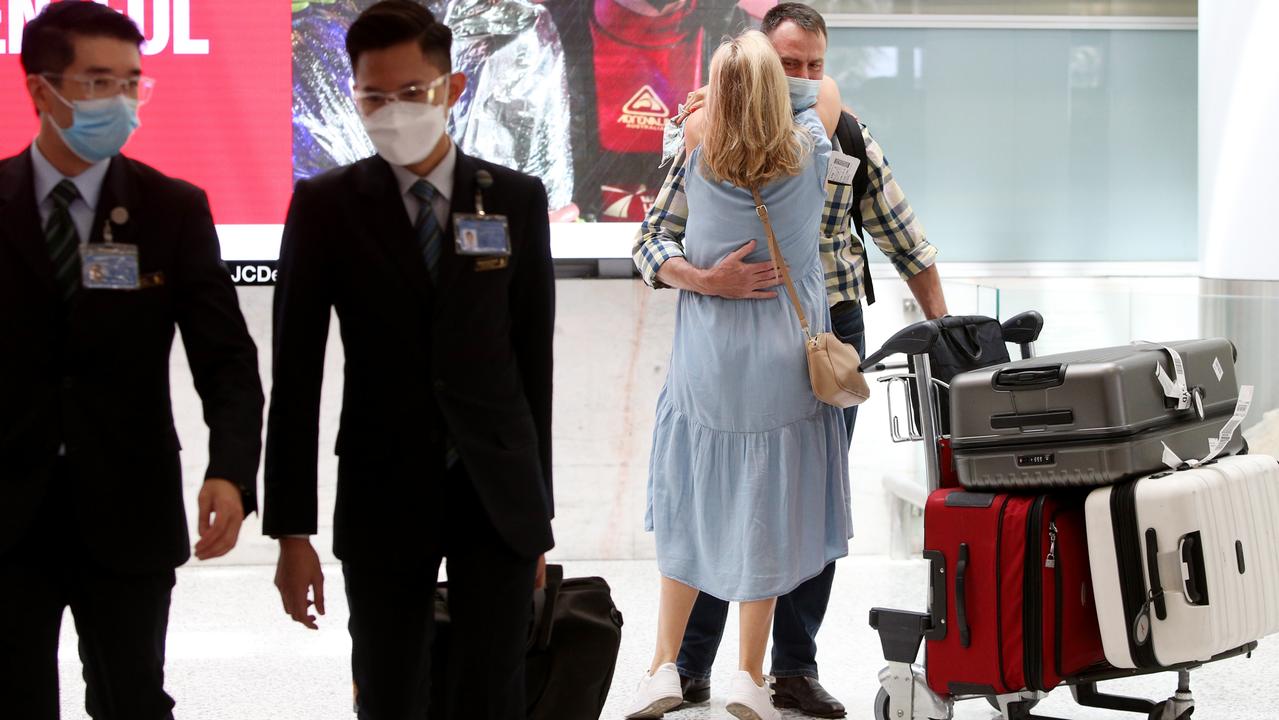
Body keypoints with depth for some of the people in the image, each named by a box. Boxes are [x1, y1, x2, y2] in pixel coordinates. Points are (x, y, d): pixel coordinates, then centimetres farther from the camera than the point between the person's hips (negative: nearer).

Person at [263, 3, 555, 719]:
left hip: (497, 492, 1)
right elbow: (296, 373, -2)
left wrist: (538, 510, 6)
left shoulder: (517, 199, 2)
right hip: (383, 495, 0)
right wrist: (291, 530, -5)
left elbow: (535, 358, 5)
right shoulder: (325, 205, -2)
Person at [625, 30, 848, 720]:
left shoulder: (699, 151, -10)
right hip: (782, 360, 0)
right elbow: (828, 88, 14)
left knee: (689, 506, 12)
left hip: (706, 358, 0)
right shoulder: (807, 151, -8)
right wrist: (771, 74, 28)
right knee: (765, 510, 7)